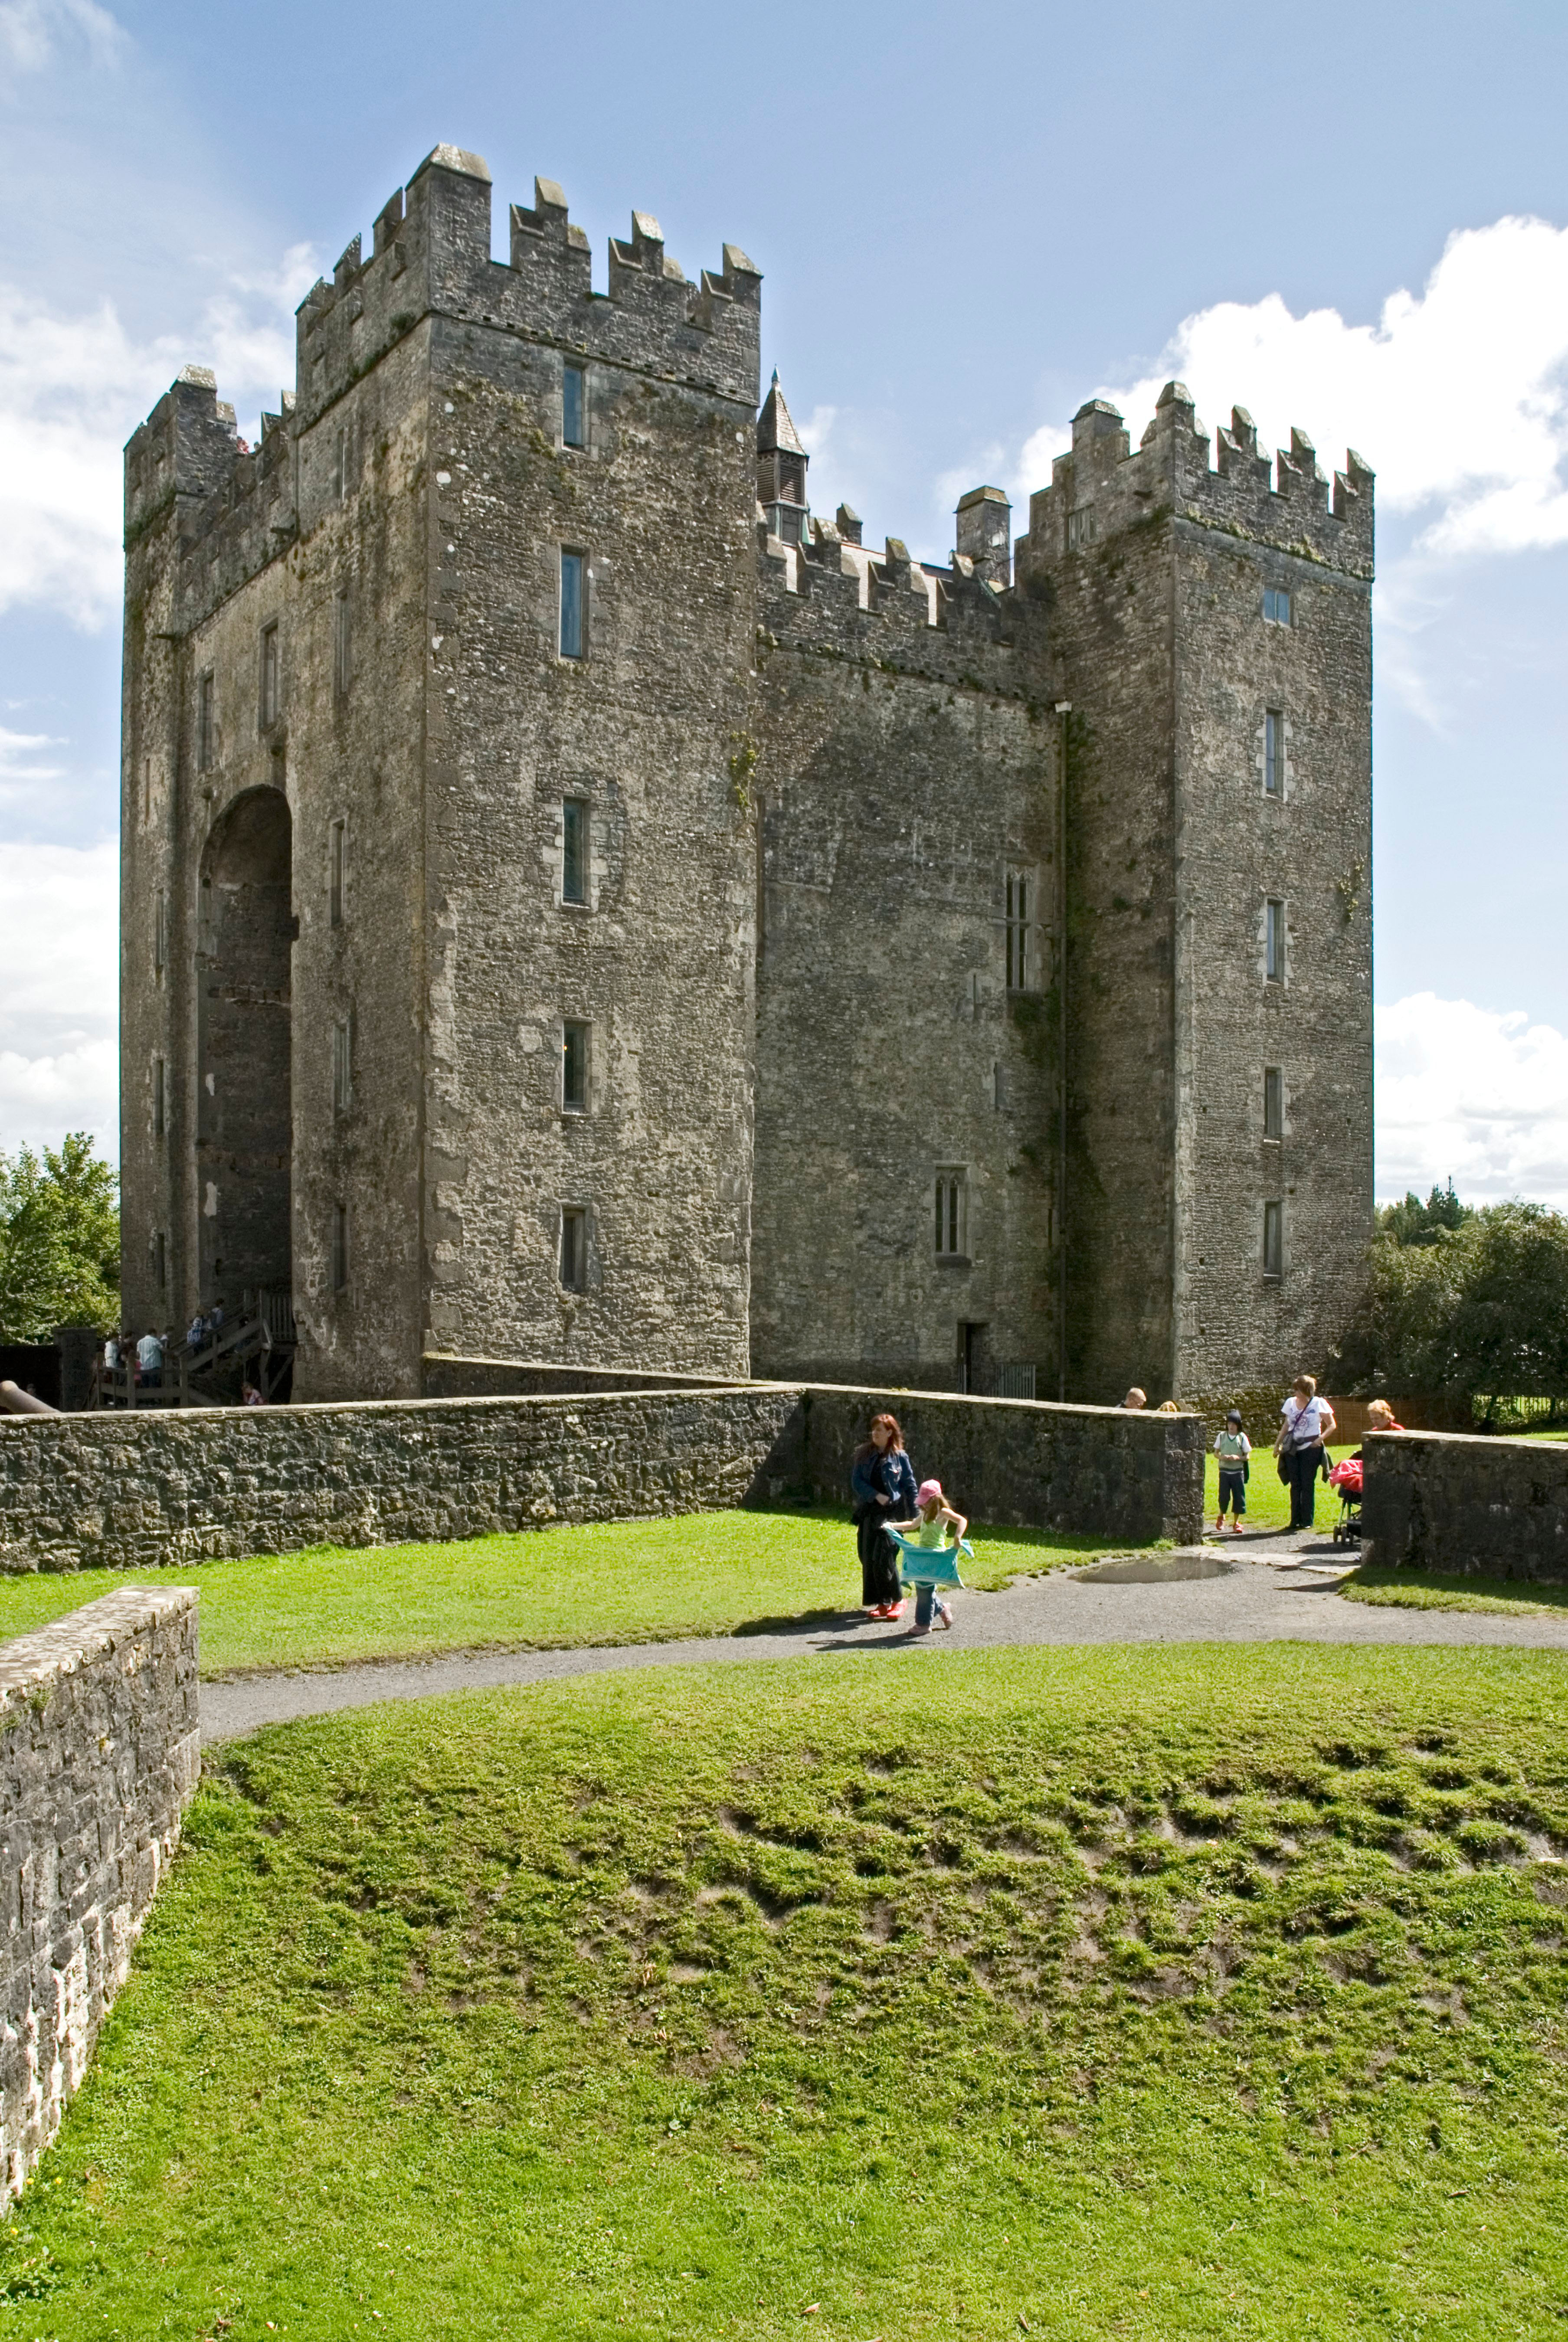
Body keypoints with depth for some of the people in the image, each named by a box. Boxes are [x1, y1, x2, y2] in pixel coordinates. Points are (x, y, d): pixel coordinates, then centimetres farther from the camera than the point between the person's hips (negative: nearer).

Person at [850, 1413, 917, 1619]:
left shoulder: (900, 1457, 0)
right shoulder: (864, 1454, 8)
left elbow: (910, 1486, 4)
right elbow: (856, 1481, 2)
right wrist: (877, 1496, -12)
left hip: (891, 1513, -4)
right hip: (868, 1512, 4)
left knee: (884, 1557, -12)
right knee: (868, 1559, 4)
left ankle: (897, 1600, 2)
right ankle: (882, 1602, 14)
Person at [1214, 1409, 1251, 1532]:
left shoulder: (1242, 1437, -2)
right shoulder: (1222, 1436, 2)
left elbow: (1247, 1456, 0)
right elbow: (1216, 1452, 9)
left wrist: (1237, 1458, -18)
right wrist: (1222, 1457, -13)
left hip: (1238, 1471, 0)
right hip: (1224, 1471, 0)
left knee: (1239, 1497, 1)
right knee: (1224, 1496, 1)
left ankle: (1236, 1522, 14)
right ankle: (1221, 1517, 28)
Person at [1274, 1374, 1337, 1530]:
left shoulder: (1319, 1403, -4)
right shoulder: (1290, 1402, 9)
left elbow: (1332, 1426, 0)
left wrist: (1320, 1439, -14)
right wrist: (1278, 1444, 15)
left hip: (1310, 1449, -4)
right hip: (1292, 1449, 4)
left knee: (1308, 1485, -3)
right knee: (1295, 1485, 3)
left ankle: (1307, 1521, 4)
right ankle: (1295, 1520, 7)